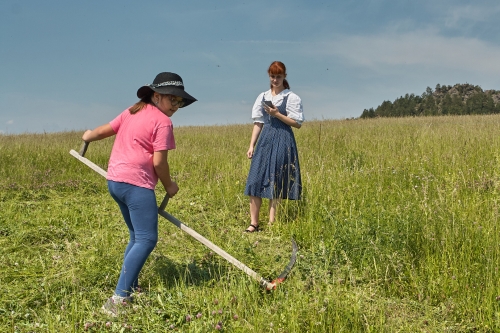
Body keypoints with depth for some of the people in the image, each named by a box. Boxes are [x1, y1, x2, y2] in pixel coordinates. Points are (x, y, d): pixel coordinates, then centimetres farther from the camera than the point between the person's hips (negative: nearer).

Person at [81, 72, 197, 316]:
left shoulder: (132, 112, 16)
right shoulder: (162, 122, -8)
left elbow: (106, 129, 28)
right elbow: (159, 162, -12)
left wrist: (90, 135, 50)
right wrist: (169, 186, 4)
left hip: (115, 181, 10)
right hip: (136, 184, -10)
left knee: (137, 237, 20)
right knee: (146, 240, -11)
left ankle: (130, 287, 24)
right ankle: (119, 299, -16)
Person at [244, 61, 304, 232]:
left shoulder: (291, 98, -1)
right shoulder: (262, 97, 11)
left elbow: (297, 123, -5)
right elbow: (258, 123, 11)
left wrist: (277, 114, -15)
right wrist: (251, 145, 5)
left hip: (283, 141, -4)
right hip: (265, 140, 4)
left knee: (276, 181, -2)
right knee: (256, 179, -2)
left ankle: (272, 223, 7)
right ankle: (254, 223, 5)